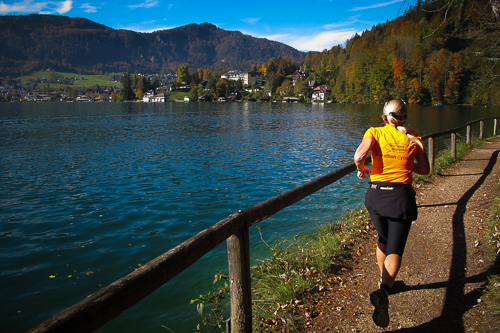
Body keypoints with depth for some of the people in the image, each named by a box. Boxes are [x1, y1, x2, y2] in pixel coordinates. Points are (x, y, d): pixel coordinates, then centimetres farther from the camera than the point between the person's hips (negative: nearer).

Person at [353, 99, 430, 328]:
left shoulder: (374, 132, 0)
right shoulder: (413, 138, 5)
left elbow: (359, 156, -18)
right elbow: (425, 170, 12)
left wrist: (361, 170, 2)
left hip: (376, 194, 1)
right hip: (401, 195, -1)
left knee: (383, 240, 25)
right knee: (394, 250, -3)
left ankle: (384, 281, 39)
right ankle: (383, 291, -26)